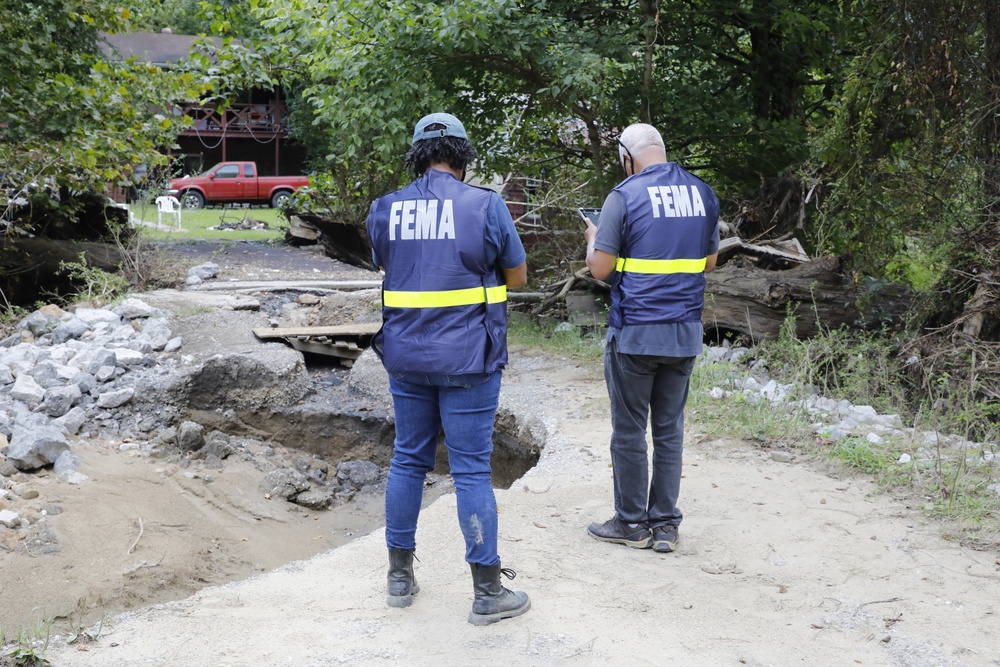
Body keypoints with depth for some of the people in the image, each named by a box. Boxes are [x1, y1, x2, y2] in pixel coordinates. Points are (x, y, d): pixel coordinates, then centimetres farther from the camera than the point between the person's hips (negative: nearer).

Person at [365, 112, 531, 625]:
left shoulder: (384, 210, 2)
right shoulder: (485, 205, -9)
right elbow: (517, 276, 2)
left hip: (405, 357, 4)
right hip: (467, 359, -4)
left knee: (407, 461, 15)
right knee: (472, 471, 1)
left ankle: (400, 577, 24)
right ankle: (488, 592, 9)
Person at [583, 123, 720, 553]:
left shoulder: (625, 197, -10)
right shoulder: (702, 194, 6)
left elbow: (600, 269, -10)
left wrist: (594, 239, 9)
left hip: (635, 333, -5)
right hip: (685, 332, 5)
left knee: (629, 430, 6)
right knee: (669, 429, 11)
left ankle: (632, 524, 14)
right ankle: (665, 525, 14)